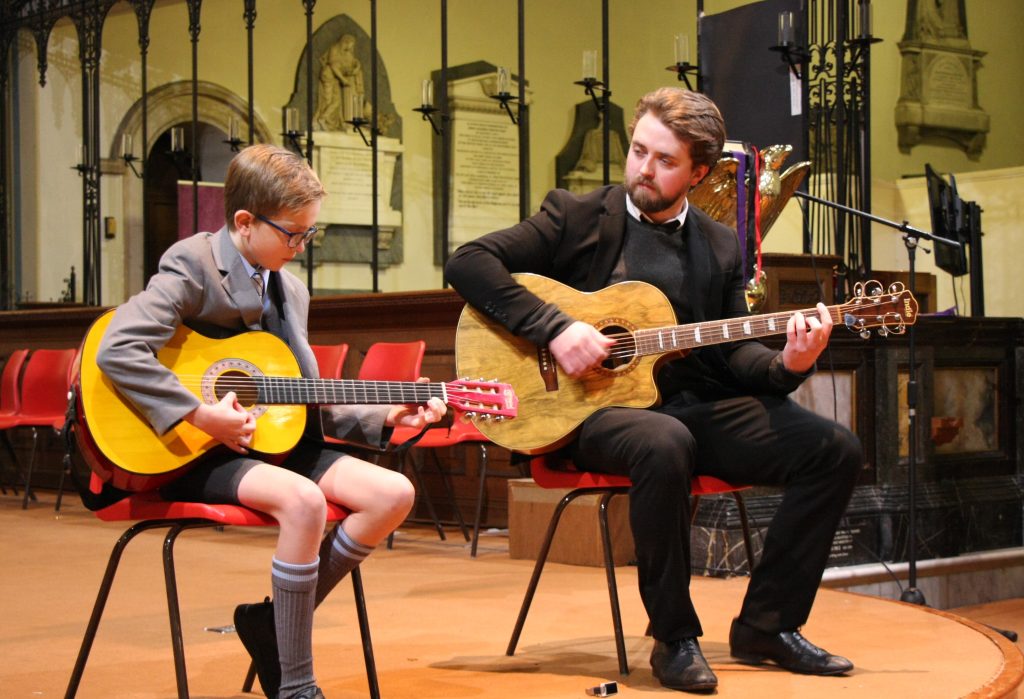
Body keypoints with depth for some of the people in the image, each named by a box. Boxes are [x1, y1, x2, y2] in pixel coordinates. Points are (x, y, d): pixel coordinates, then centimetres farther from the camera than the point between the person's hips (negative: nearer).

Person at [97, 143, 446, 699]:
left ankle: (274, 621, -1)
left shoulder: (290, 290, 13)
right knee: (304, 500, -35)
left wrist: (387, 418, 4)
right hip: (199, 457, -8)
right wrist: (199, 415, -26)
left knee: (394, 493, -12)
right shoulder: (193, 265, -10)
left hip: (273, 442, 8)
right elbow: (118, 350, -25)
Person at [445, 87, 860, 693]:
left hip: (698, 406, 5)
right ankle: (675, 639, -20)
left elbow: (731, 352, 12)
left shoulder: (720, 246, 15)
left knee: (835, 449, -13)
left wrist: (787, 365, -11)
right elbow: (468, 262, -6)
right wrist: (555, 328, -17)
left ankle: (766, 626, -1)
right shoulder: (578, 216, 3)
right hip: (598, 407, -5)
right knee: (664, 444, -39)